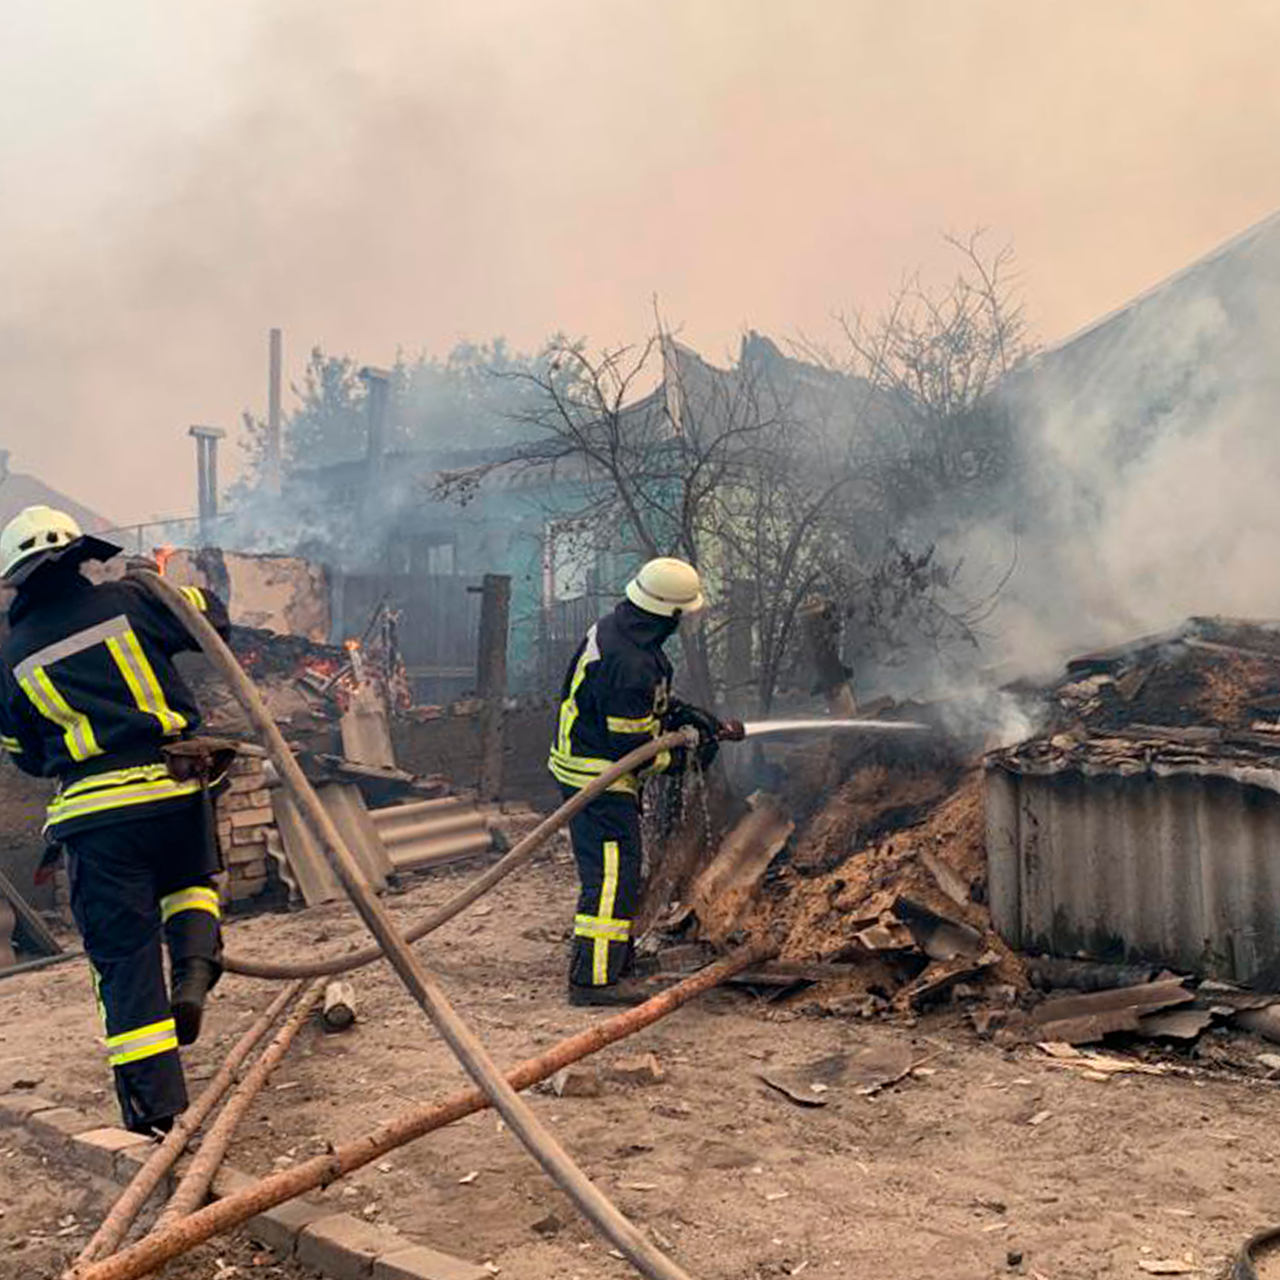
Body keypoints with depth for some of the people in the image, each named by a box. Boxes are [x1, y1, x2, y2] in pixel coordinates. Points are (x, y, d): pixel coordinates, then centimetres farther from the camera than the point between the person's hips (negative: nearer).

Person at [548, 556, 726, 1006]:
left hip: (595, 771, 11)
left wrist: (683, 712, 8)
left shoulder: (616, 628, 5)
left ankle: (614, 967, 28)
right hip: (600, 779, -11)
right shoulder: (628, 663, -27)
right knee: (612, 876, -6)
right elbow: (633, 746, -22)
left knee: (619, 873, 18)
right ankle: (594, 978, 0)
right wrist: (684, 755, -7)